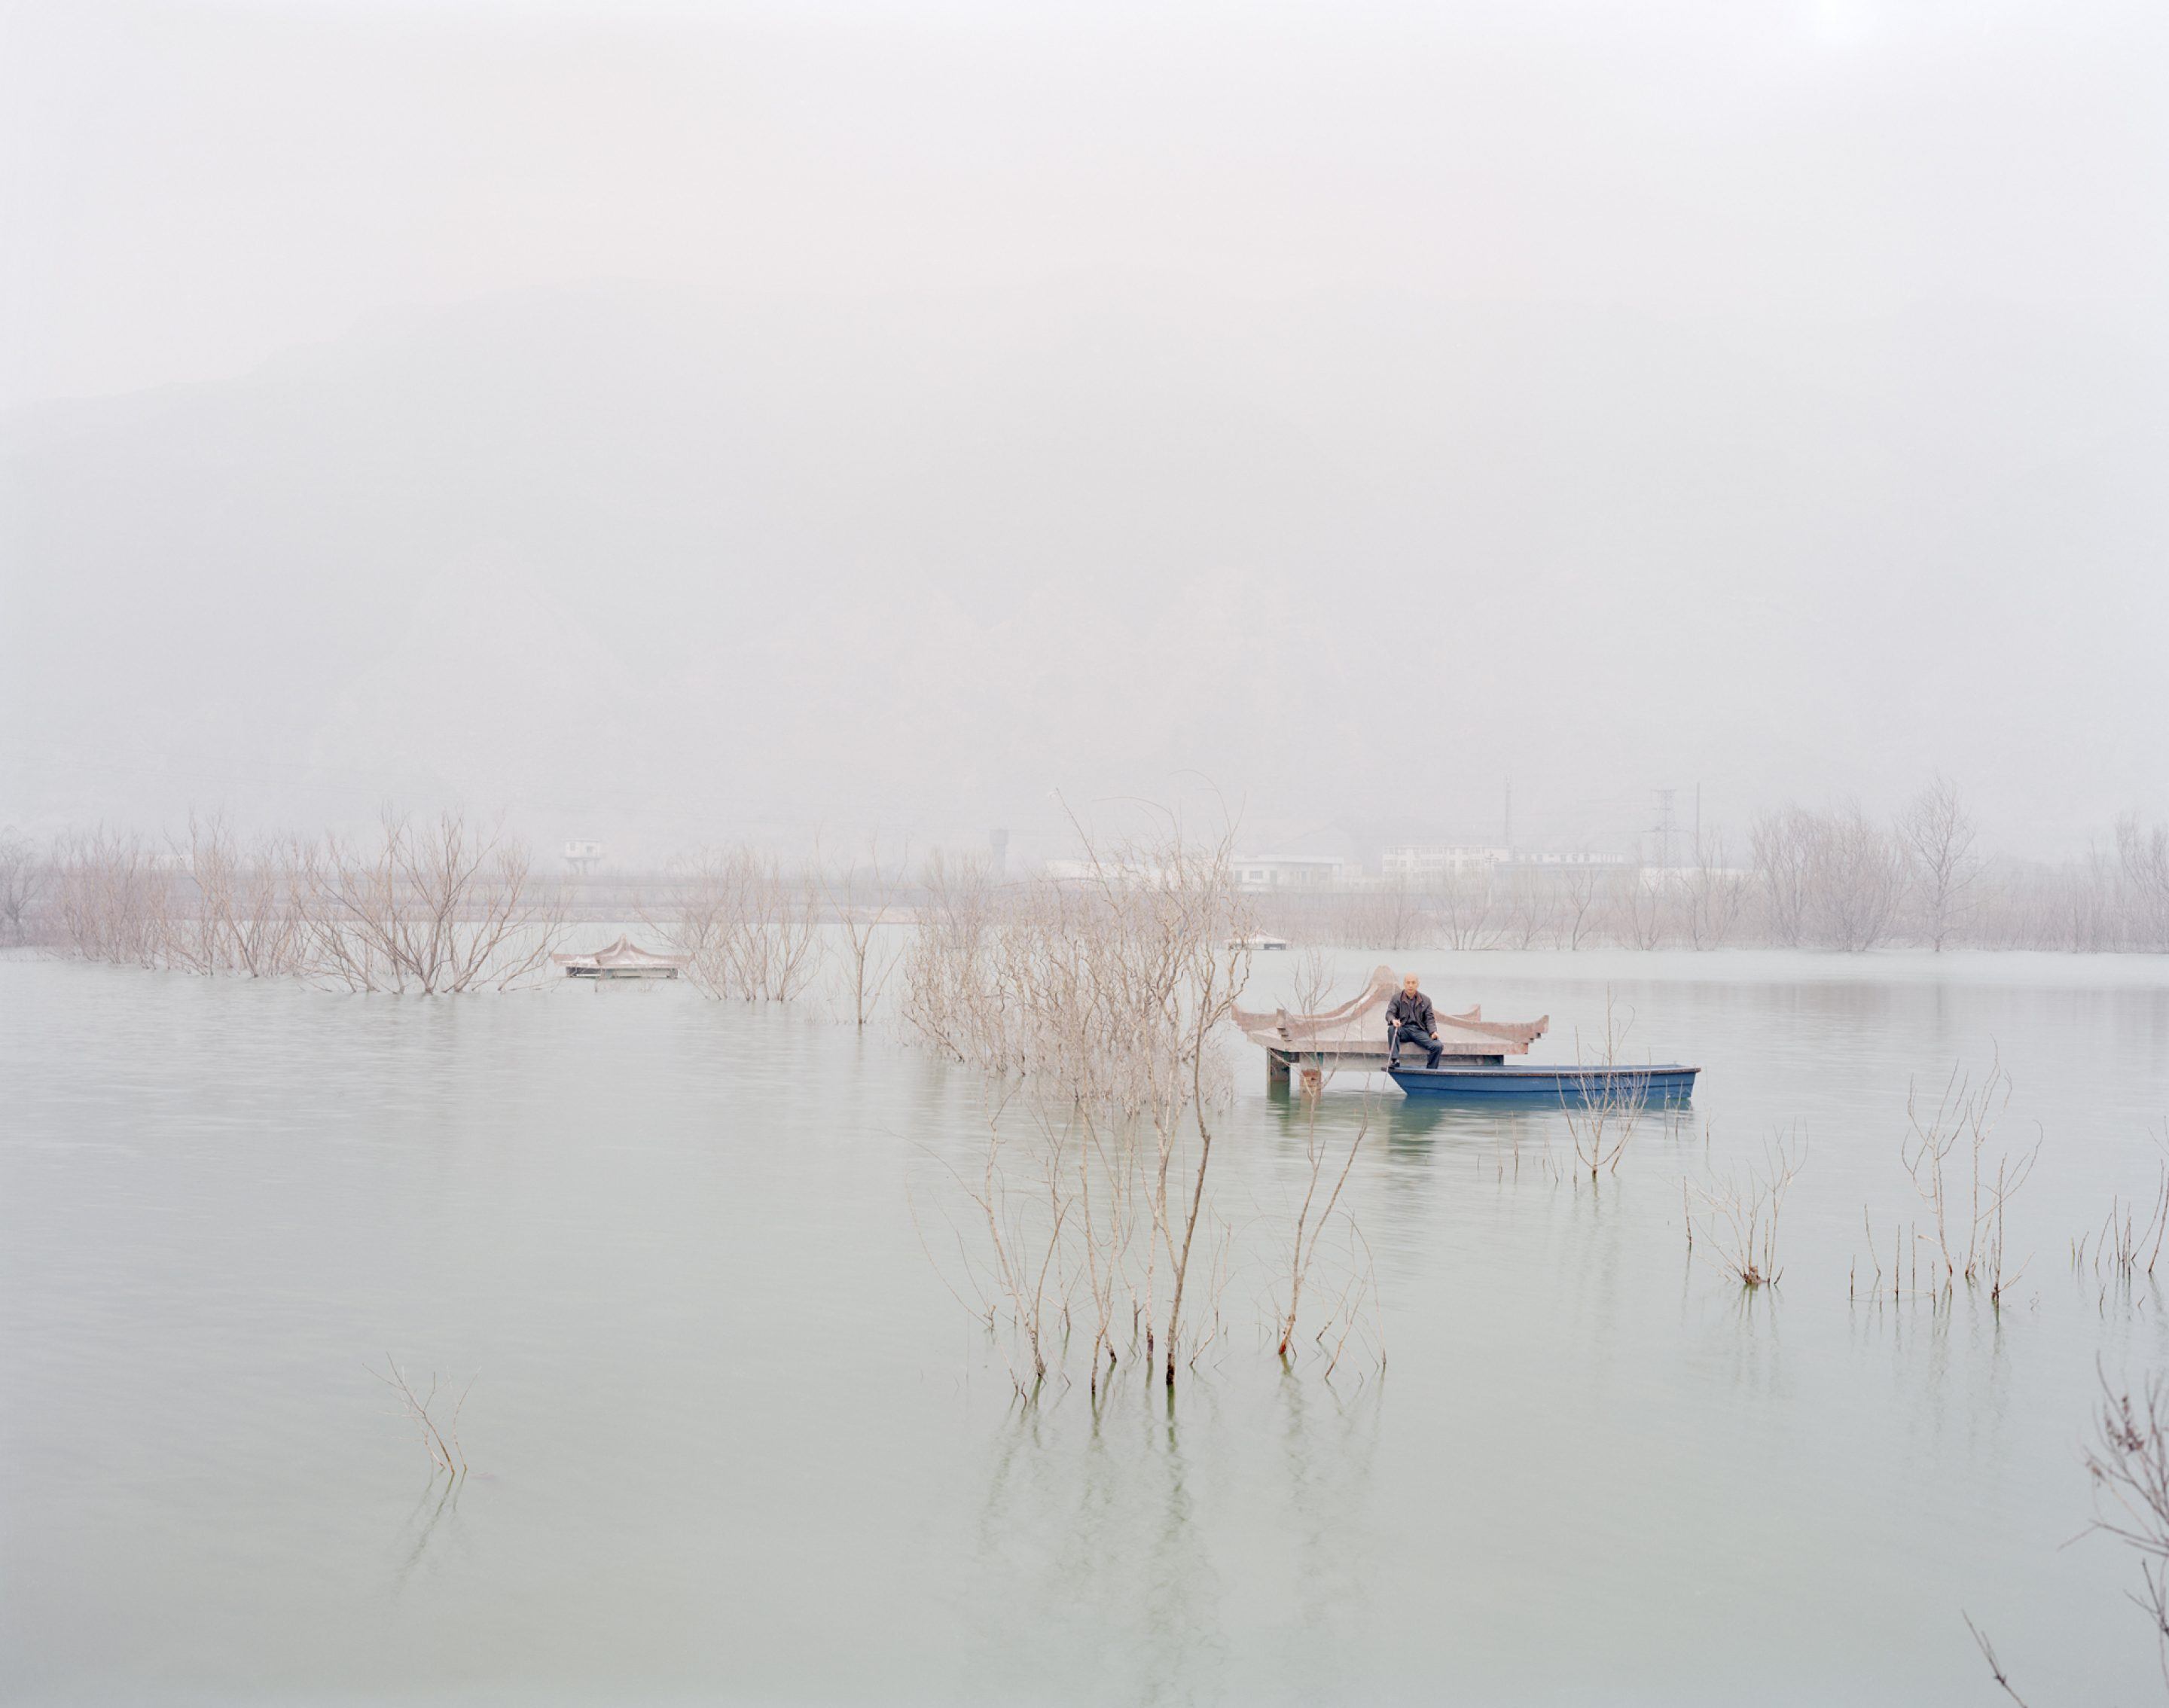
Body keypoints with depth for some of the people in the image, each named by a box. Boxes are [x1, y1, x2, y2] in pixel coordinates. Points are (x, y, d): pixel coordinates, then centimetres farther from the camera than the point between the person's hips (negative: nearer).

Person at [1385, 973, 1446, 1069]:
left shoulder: (1425, 1000, 15)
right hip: (1403, 1030, -1)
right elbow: (1389, 1013, -3)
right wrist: (1393, 1020, -28)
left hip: (1419, 1030, 1)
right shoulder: (1396, 999, 10)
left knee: (1438, 1046, -23)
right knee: (1391, 1029, -35)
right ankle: (1394, 1060, -36)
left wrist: (1433, 1032, -9)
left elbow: (1429, 1018, 10)